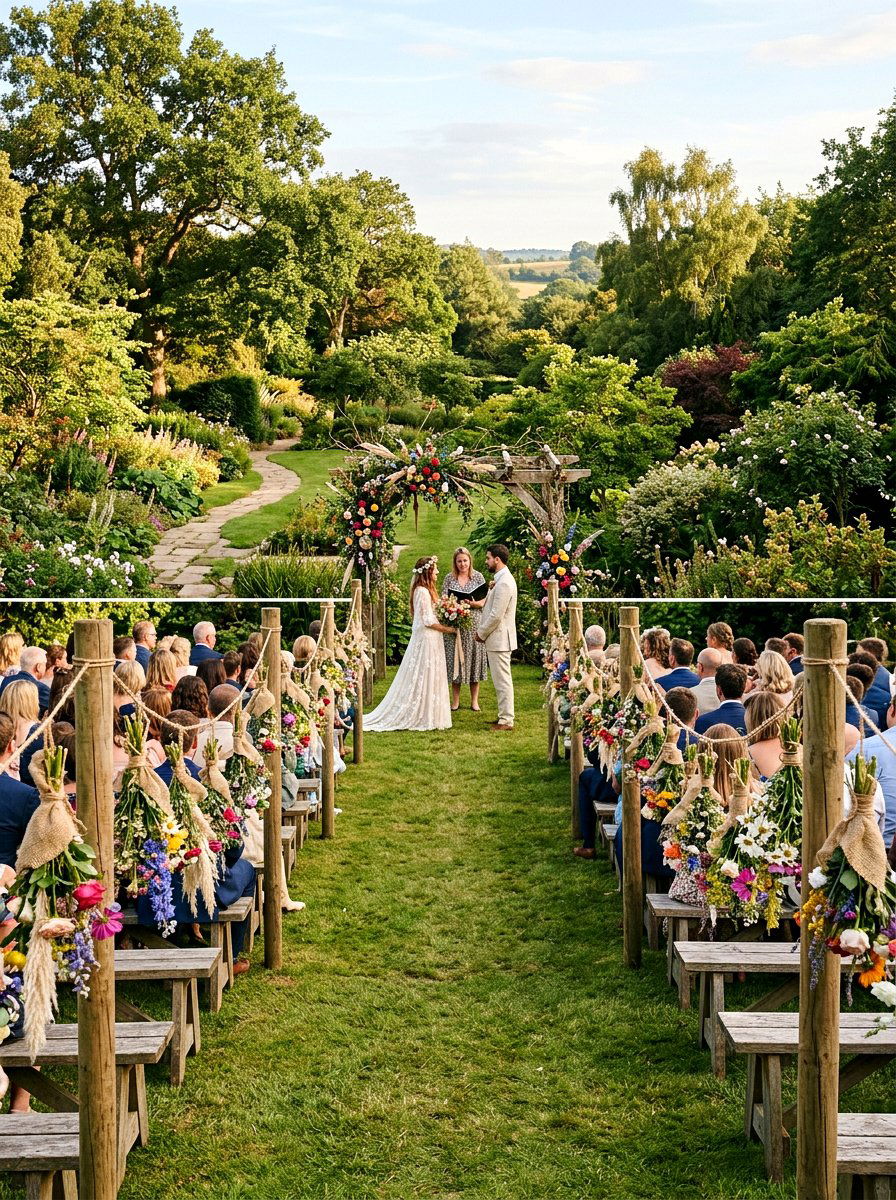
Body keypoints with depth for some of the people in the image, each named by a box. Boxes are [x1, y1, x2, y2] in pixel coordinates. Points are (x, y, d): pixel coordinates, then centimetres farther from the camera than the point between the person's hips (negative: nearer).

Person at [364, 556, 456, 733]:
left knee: (422, 677, 11)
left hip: (426, 637, 10)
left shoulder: (424, 590, 14)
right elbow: (428, 621, -19)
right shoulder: (423, 592, -17)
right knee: (424, 677, -4)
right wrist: (448, 629, -12)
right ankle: (423, 717, 1)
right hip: (426, 638, -10)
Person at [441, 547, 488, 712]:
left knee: (474, 657, 2)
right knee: (455, 660, 2)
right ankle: (455, 701, 11)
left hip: (474, 624, -1)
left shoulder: (478, 577, 4)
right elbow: (443, 599, 6)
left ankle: (474, 700, 11)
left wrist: (473, 603, -18)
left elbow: (485, 601, 1)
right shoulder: (449, 578, 6)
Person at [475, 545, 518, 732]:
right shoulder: (502, 579, 14)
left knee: (502, 681, -6)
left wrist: (481, 633, -10)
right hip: (497, 638, 11)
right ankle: (505, 716, 23)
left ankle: (506, 721, -2)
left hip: (499, 639, -11)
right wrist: (482, 631, 12)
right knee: (501, 680, 16)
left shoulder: (504, 583, -20)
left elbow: (496, 616, -22)